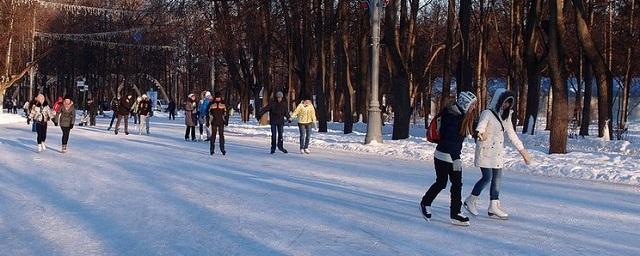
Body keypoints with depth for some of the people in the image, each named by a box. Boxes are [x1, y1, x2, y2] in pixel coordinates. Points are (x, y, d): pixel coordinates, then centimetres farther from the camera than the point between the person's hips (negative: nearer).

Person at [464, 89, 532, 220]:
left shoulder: (505, 116, 12)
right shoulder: (487, 113, -10)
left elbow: (512, 134, 19)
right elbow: (481, 126, -27)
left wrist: (522, 150, 18)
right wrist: (479, 133, -52)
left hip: (498, 152, 7)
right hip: (486, 150, -7)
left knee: (497, 179, 2)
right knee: (487, 177, -11)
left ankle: (494, 207, 6)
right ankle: (470, 200, 6)